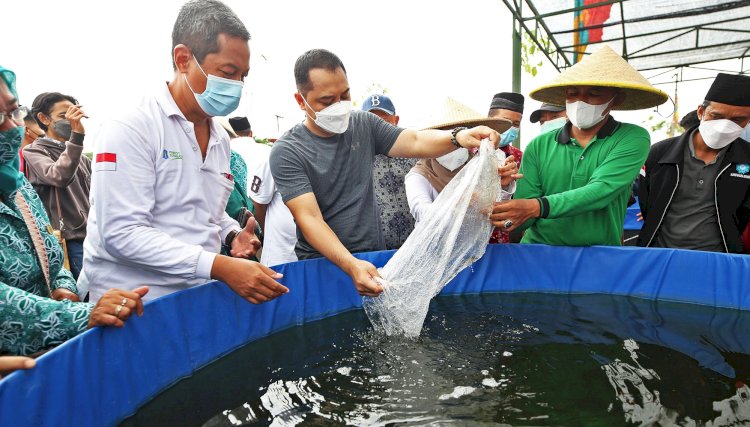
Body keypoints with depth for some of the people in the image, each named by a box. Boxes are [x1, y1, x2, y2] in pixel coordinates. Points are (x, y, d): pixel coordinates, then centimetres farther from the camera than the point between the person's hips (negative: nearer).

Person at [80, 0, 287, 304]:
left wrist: (232, 234, -1)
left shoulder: (220, 138, 10)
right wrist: (220, 267, -26)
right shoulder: (130, 130, -12)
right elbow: (121, 232, -20)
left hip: (197, 299, 5)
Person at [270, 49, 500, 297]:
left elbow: (415, 143, -3)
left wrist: (458, 137, -24)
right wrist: (351, 265, -31)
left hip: (374, 256, 4)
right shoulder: (287, 152, -9)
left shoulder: (364, 125, 5)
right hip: (323, 265, -3)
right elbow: (309, 218, -17)